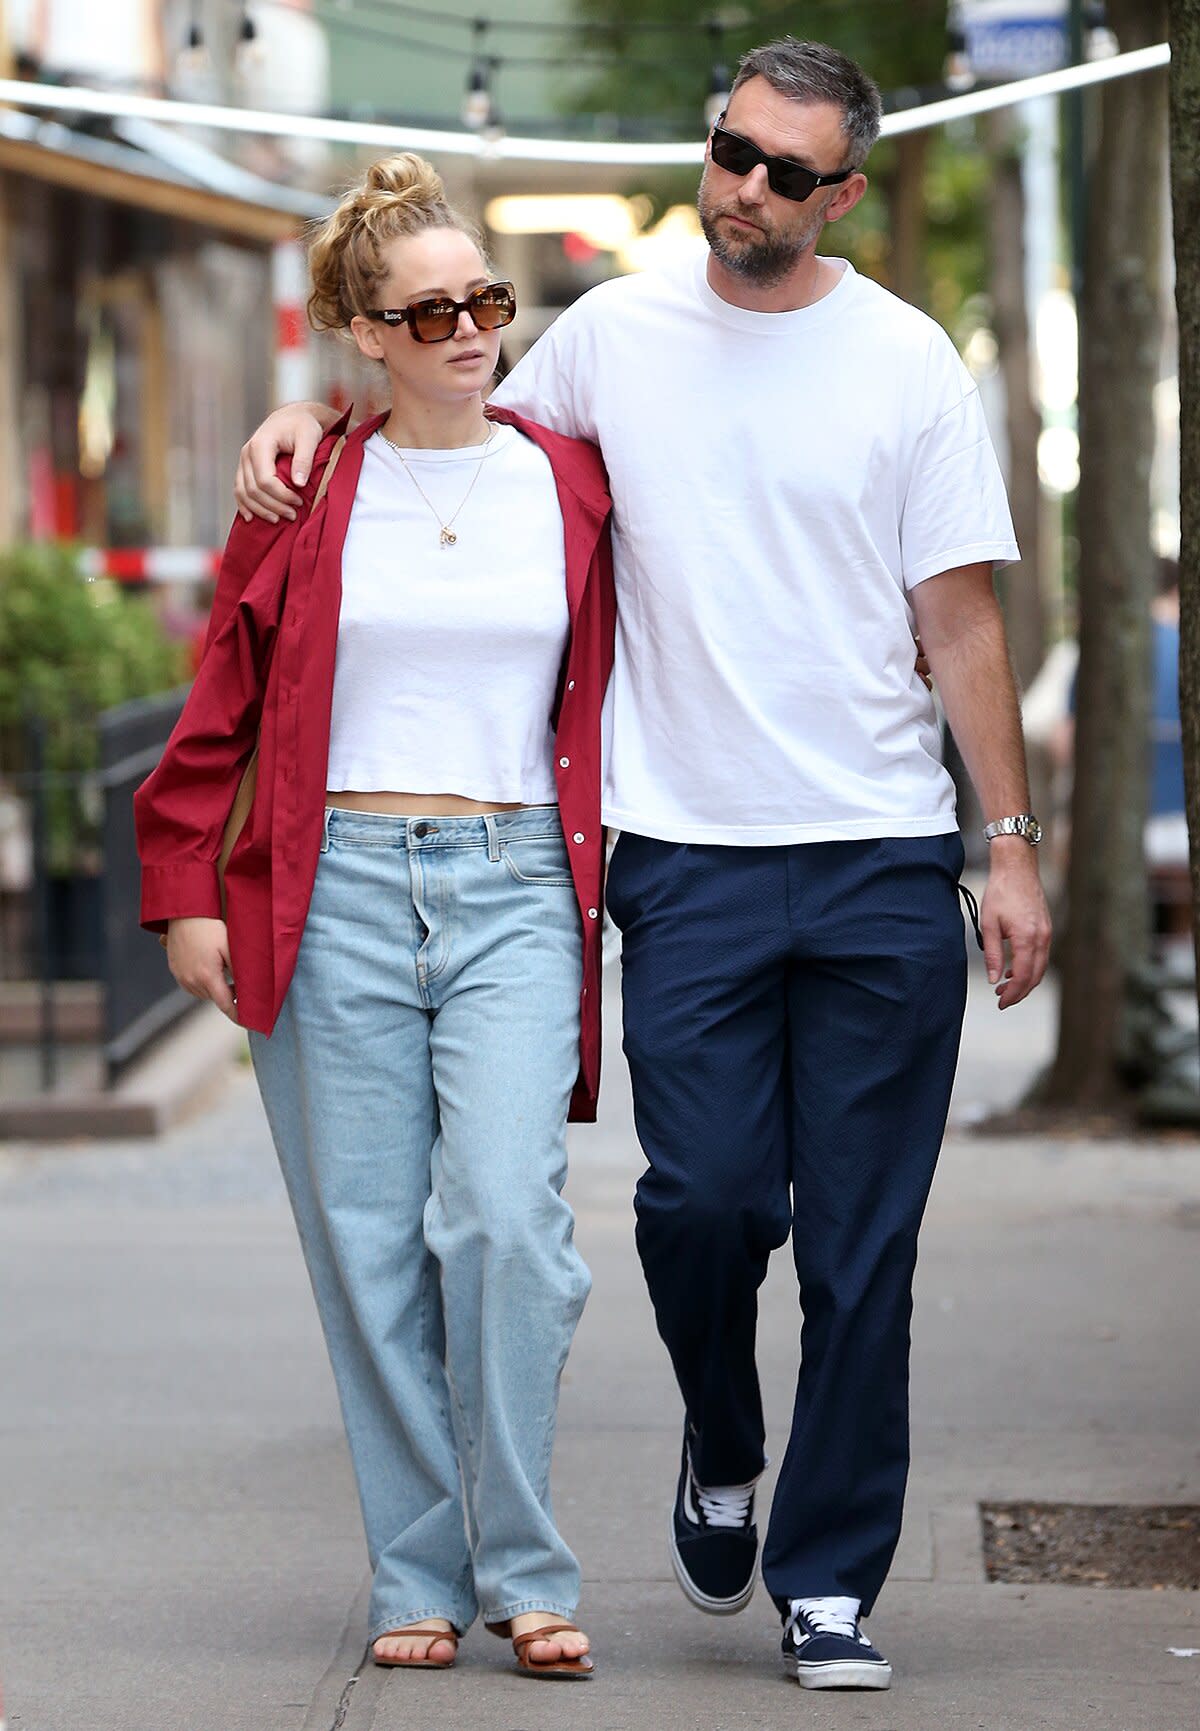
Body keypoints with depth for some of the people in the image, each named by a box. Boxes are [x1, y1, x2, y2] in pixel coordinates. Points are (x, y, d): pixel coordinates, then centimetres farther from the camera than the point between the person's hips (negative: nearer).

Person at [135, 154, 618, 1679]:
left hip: (515, 886, 0)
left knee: (507, 1214, -15)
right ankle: (418, 1576, 10)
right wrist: (184, 891, 4)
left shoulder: (573, 485, 8)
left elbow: (612, 702, 14)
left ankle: (522, 1570, -5)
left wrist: (611, 881, 7)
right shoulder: (308, 495, 6)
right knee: (370, 1243, 0)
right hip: (336, 894, 0)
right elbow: (218, 710, 10)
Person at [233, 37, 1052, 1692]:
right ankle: (722, 1452, 21)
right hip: (690, 855, 0)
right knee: (705, 1196, -10)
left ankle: (830, 1582, 11)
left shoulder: (907, 361, 2)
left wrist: (1012, 843, 1)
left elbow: (962, 618, 4)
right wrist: (312, 415, 6)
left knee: (861, 1246, 1)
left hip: (884, 864, 0)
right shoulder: (615, 332, 6)